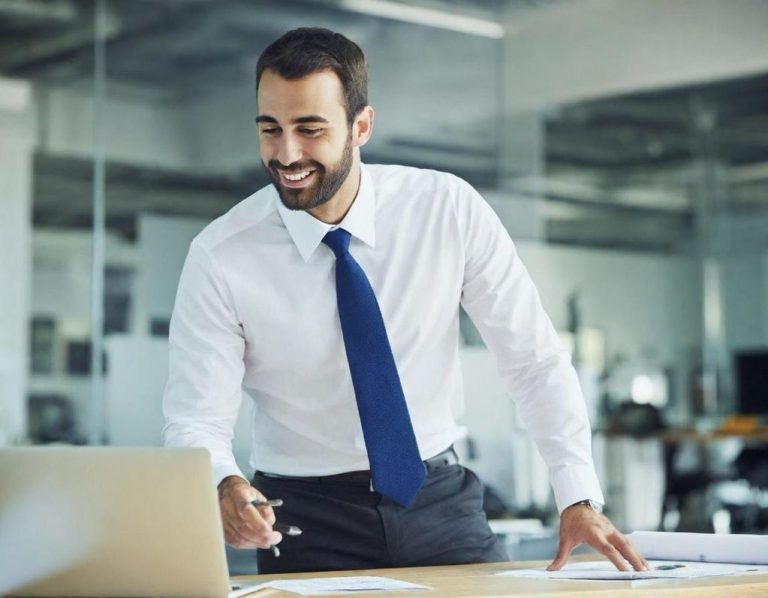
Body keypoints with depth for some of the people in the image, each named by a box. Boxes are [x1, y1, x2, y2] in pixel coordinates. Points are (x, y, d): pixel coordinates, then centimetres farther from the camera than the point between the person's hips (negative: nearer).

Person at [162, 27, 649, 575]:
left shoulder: (450, 210, -9)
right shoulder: (219, 257, -12)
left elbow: (536, 361, -5)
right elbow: (195, 419, -11)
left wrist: (579, 499, -15)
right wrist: (224, 486, -34)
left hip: (441, 502, 1)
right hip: (306, 519, -1)